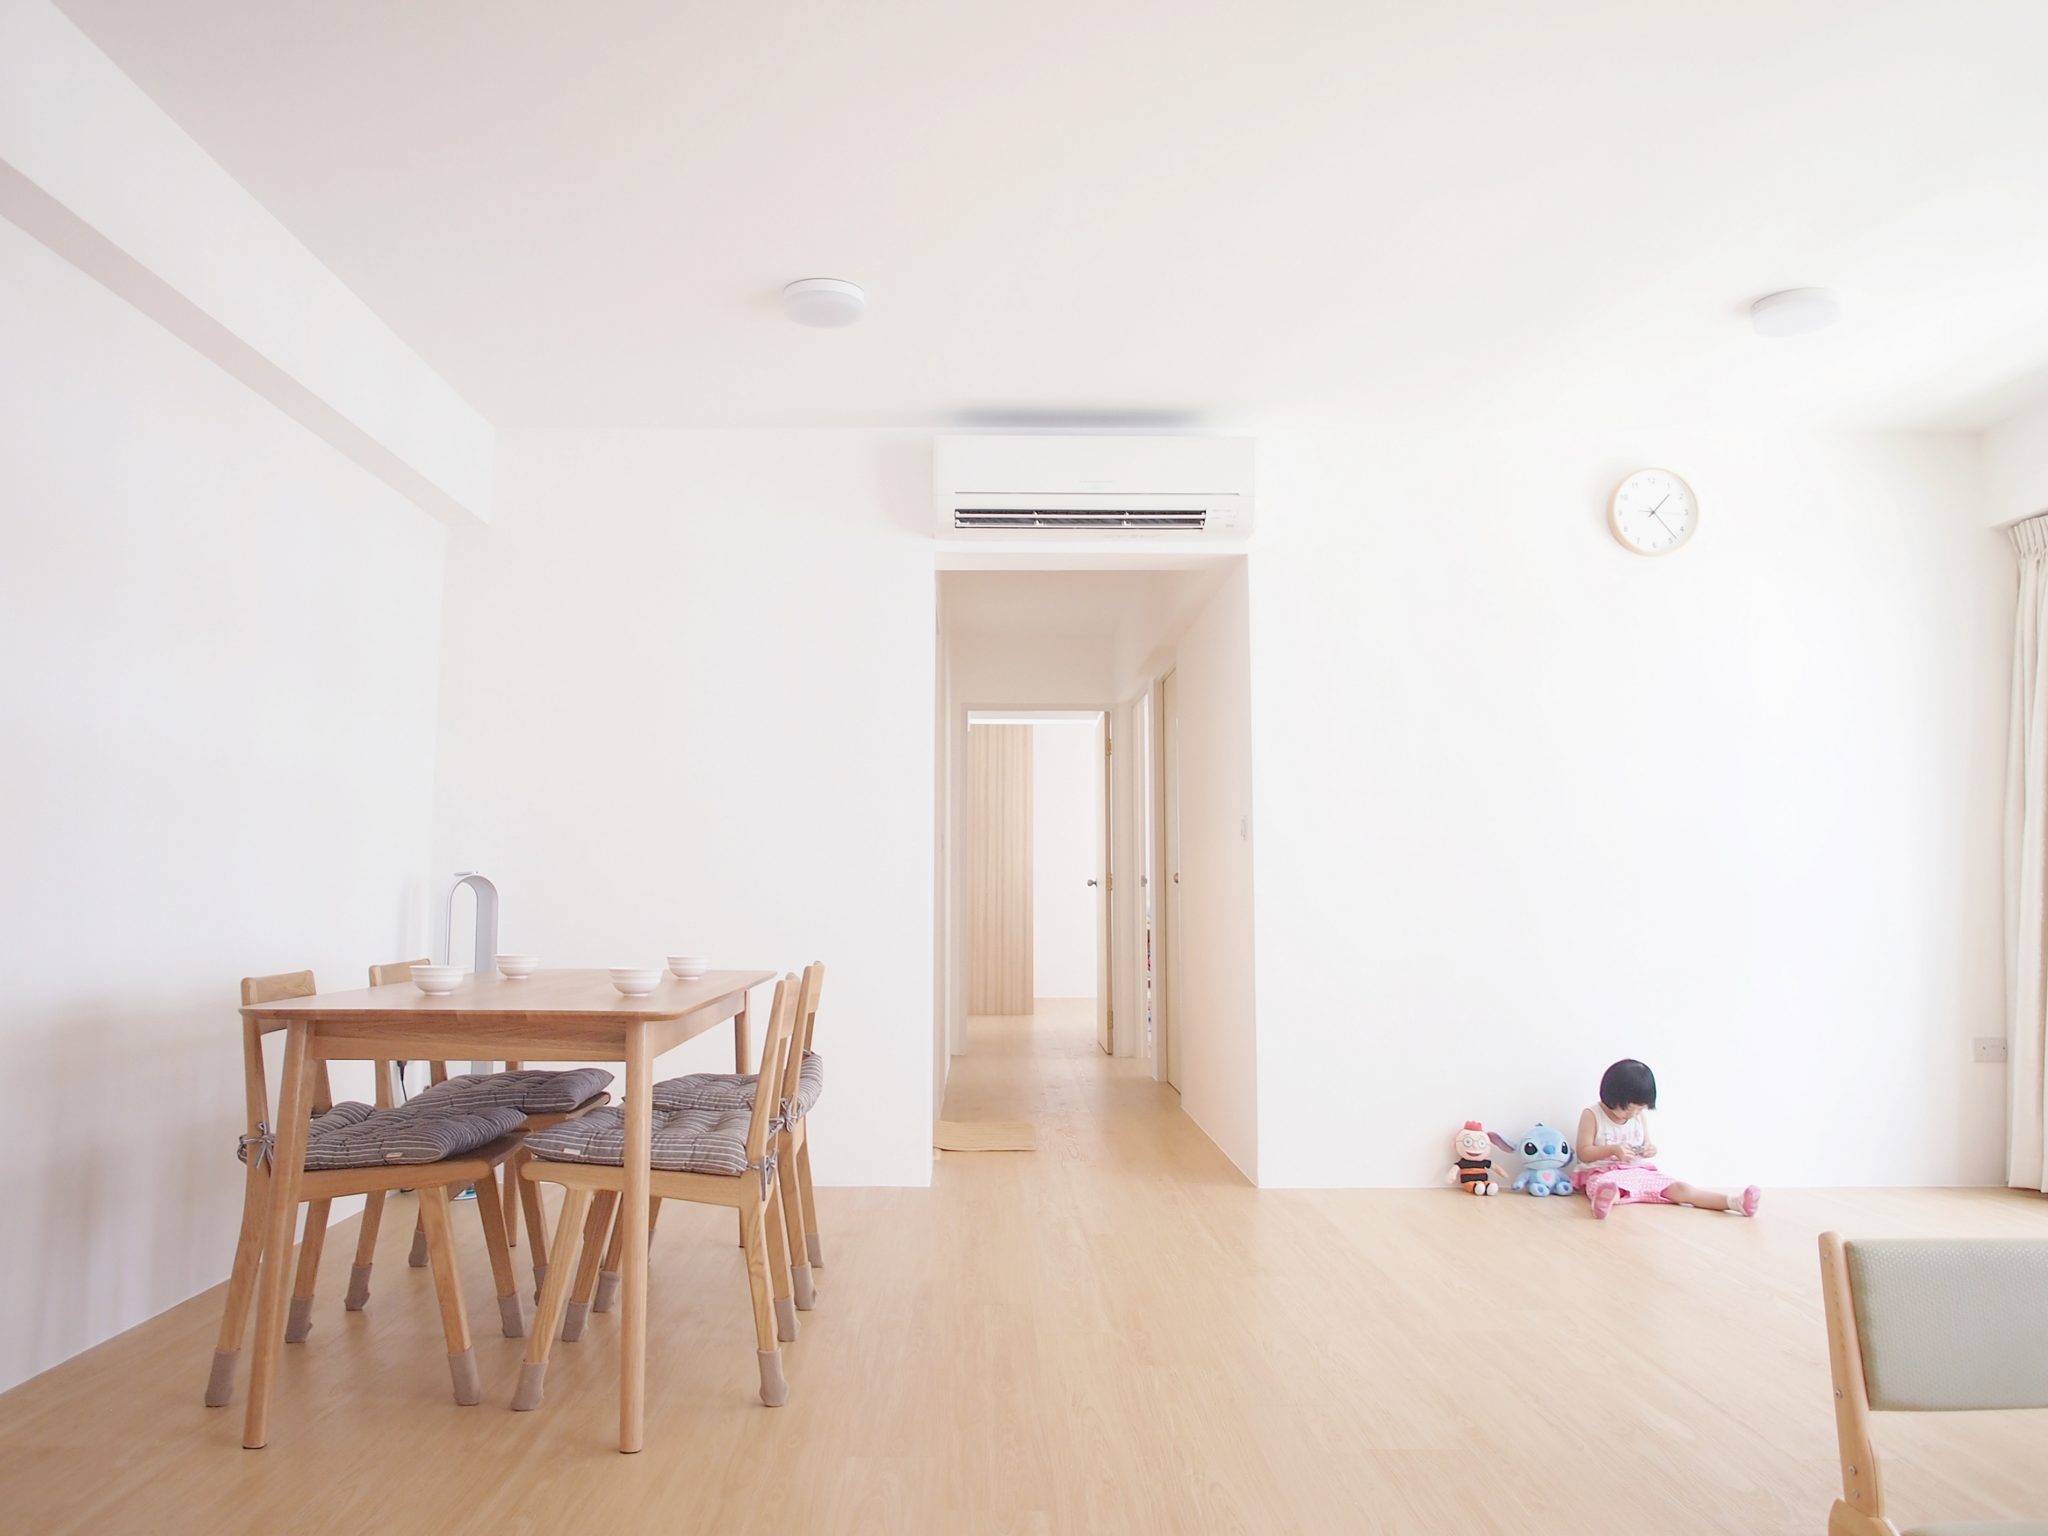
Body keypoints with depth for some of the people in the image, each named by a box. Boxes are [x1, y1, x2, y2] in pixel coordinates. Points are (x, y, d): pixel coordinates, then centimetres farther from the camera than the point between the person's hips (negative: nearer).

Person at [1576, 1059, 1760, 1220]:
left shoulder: (1640, 1116, 12)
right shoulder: (1592, 1115, -5)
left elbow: (1646, 1143, 21)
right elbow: (1584, 1153, -7)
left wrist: (1650, 1149, -4)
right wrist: (1613, 1150, -22)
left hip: (1639, 1172, 6)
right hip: (1604, 1174, -6)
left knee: (1680, 1188, -16)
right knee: (1601, 1186, -44)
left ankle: (1735, 1202, -34)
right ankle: (1605, 1200, -80)